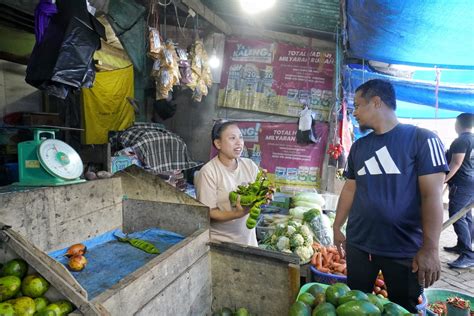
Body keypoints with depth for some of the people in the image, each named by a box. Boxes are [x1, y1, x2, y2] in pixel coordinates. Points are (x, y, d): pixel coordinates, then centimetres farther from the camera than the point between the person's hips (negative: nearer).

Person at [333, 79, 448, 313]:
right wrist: (336, 228, 10)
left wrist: (430, 249, -17)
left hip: (405, 250, -4)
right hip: (358, 244, 5)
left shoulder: (422, 139, -9)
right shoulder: (359, 146, 6)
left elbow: (432, 195, -13)